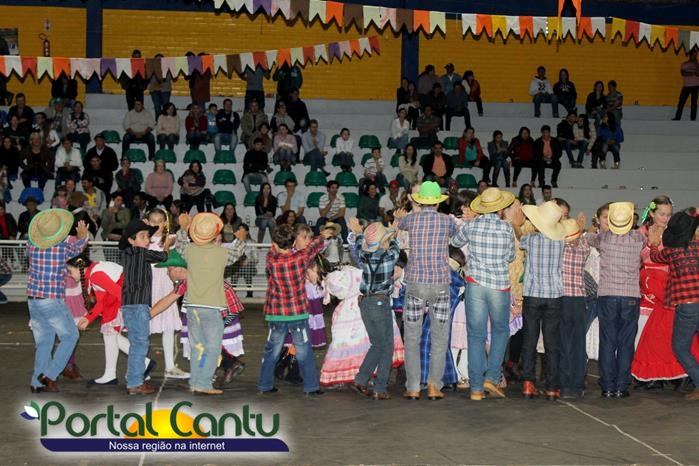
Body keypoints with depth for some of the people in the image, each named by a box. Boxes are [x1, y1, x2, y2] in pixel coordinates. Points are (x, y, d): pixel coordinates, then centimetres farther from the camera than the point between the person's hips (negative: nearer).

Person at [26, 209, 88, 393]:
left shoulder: (31, 245, 0)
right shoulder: (64, 248, -12)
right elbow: (78, 247, 9)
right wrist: (82, 236, 23)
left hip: (33, 300, 5)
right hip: (53, 301, -5)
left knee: (43, 341, 13)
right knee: (70, 336, 10)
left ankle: (37, 383, 12)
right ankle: (49, 375, 2)